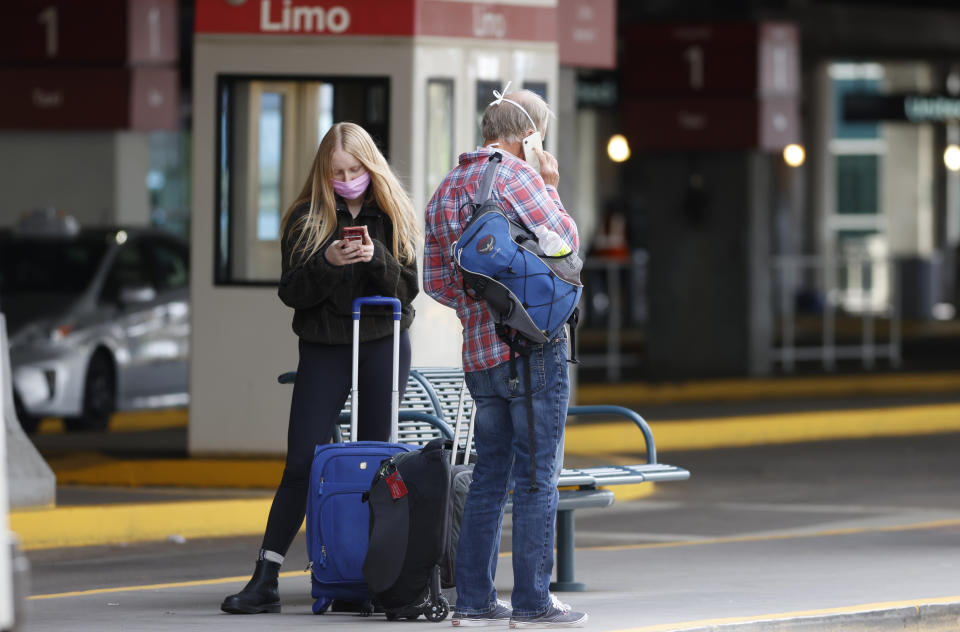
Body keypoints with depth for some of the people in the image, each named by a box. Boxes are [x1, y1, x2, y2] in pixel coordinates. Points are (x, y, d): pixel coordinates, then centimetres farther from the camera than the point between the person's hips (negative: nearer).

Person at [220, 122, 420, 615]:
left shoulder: (393, 216, 3)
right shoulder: (307, 219, 1)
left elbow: (409, 288, -1)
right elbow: (291, 292, -4)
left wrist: (376, 257, -19)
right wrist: (327, 263, -22)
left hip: (383, 344, 1)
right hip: (323, 348, -1)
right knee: (301, 465, -6)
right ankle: (264, 580, -7)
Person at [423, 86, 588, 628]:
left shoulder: (445, 192, 14)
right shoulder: (516, 175, -10)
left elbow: (437, 282, 17)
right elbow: (566, 240, -7)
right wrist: (551, 188, 6)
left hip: (479, 354, 7)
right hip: (534, 345, -7)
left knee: (491, 472, 12)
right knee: (537, 476, -4)